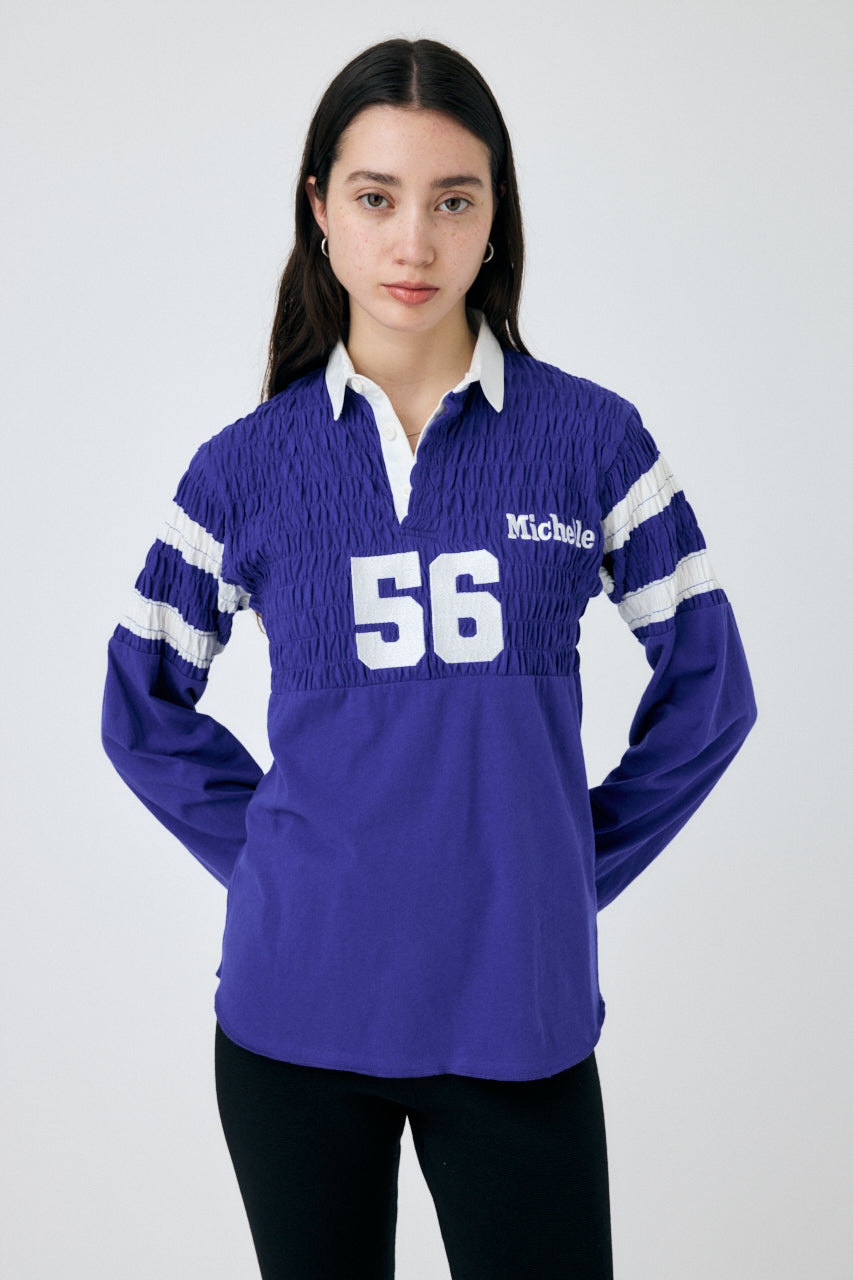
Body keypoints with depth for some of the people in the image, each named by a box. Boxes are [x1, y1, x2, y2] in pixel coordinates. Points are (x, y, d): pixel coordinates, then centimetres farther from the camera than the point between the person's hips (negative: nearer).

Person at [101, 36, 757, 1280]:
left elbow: (708, 687, 5)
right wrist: (270, 857, 1)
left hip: (518, 1005, -1)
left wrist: (584, 862, 1)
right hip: (296, 1004, 1)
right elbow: (145, 709, 10)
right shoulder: (247, 465, 0)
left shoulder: (592, 437, -3)